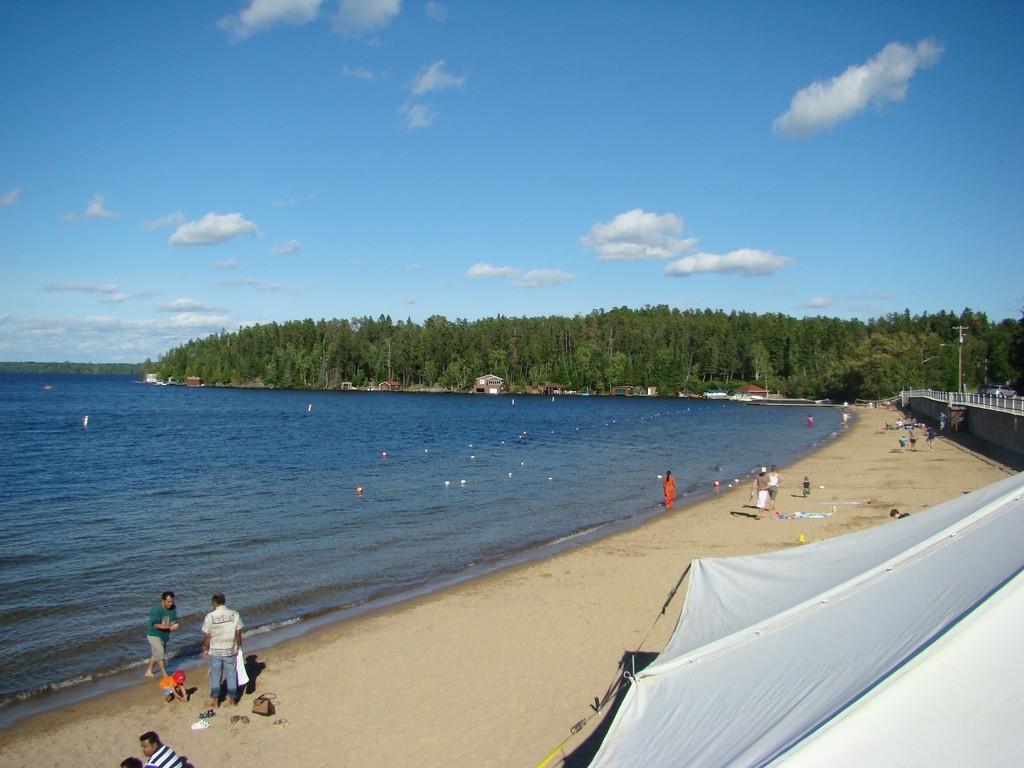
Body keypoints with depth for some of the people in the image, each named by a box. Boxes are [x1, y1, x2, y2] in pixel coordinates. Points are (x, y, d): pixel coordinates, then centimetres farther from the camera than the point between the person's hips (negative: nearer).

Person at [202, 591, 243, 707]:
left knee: (215, 676, 17)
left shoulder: (210, 617, -14)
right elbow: (238, 634, -5)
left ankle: (215, 700, 25)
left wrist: (206, 649, 8)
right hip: (231, 651, 1)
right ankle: (233, 699, 25)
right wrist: (239, 647, 9)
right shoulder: (235, 615, -10)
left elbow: (207, 636, -7)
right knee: (231, 676, 15)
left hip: (215, 651, -1)